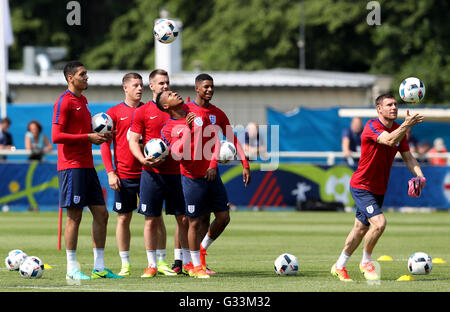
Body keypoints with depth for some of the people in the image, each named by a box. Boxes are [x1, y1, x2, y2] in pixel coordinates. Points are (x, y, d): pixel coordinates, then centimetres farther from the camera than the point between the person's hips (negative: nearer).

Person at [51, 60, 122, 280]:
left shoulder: (82, 101, 19)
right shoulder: (64, 102, -9)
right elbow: (56, 136, -16)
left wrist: (100, 137, 8)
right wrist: (88, 137, -17)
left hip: (87, 166, 9)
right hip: (71, 166, -9)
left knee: (101, 214, 7)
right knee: (74, 216, -7)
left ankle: (99, 267, 11)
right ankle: (72, 270, -2)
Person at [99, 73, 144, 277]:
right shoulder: (114, 113, 3)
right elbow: (105, 144, 1)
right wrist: (110, 172, -7)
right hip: (124, 174, -2)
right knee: (123, 218, 1)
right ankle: (125, 265, 7)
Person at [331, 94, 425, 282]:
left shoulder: (398, 130, 4)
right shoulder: (372, 127, -20)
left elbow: (408, 157, 5)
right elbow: (390, 140, -39)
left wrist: (419, 175, -12)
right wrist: (407, 125, -53)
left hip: (378, 189, 8)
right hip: (361, 187, -8)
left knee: (361, 229, 16)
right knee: (379, 223, -22)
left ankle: (339, 266, 30)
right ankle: (365, 262, 1)